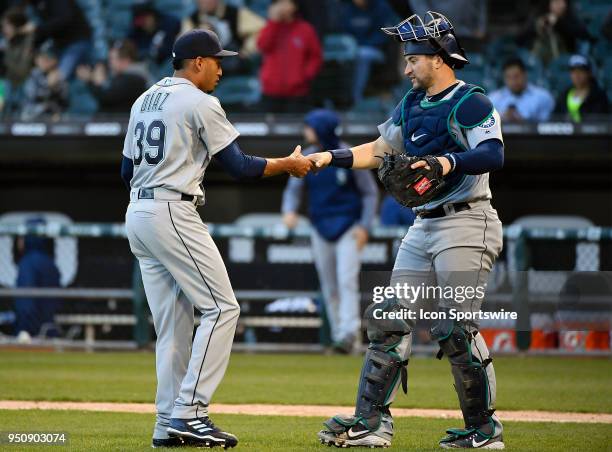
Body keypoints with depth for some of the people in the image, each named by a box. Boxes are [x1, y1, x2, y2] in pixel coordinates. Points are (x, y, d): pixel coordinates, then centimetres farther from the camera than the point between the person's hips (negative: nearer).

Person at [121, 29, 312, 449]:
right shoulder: (200, 103, -8)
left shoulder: (144, 101, 17)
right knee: (221, 307, -6)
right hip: (174, 214, -9)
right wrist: (289, 164, 3)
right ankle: (189, 413, -14)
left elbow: (127, 169, 20)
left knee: (172, 320, 10)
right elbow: (239, 166, -9)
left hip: (137, 214, 9)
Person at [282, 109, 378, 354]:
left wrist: (364, 225, -13)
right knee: (329, 287, 8)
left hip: (348, 227, -5)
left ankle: (348, 334, -22)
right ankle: (338, 333, 16)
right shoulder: (306, 158, 2)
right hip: (320, 228, 5)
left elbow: (370, 192, -3)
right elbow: (293, 189, 5)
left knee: (347, 280, -16)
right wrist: (289, 210, -17)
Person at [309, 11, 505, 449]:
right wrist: (332, 157, 17)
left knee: (456, 329, -11)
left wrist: (449, 162, -39)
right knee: (390, 319, 5)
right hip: (424, 227, 9)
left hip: (466, 225, -9)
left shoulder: (470, 102, -11)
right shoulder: (413, 103, 16)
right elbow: (381, 150, 27)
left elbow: (494, 154, -25)